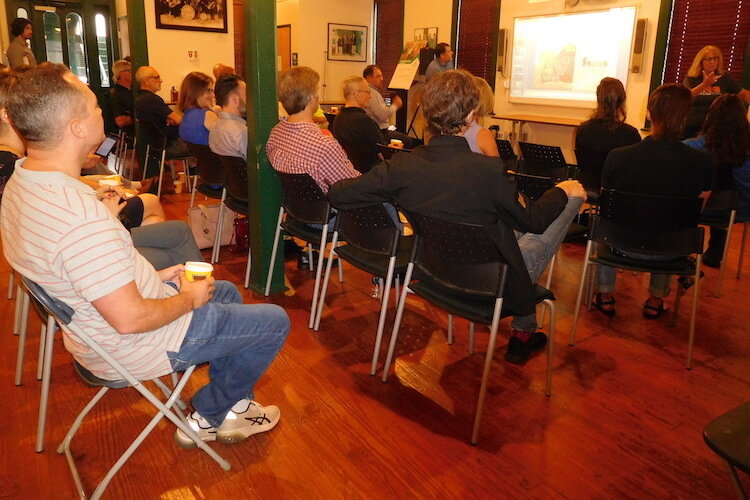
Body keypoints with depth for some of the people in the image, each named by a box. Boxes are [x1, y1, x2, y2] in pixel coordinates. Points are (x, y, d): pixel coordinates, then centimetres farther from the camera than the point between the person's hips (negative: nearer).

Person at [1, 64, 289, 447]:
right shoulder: (81, 218, -36)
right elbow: (130, 319, -31)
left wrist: (151, 277, 7)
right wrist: (188, 299, -13)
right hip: (130, 346, -10)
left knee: (226, 292, 26)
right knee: (274, 322, 0)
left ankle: (231, 406, 32)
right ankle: (210, 415, 22)